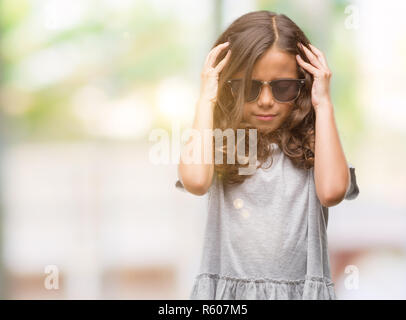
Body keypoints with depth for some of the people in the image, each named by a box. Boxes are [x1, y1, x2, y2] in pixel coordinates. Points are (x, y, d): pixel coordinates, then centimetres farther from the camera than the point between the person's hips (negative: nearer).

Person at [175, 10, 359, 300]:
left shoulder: (313, 145, 6)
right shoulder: (217, 144, 5)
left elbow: (331, 191, -15)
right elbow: (195, 181, -17)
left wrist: (323, 104, -5)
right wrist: (206, 100, -5)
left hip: (301, 288, 0)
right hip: (226, 288, 1)